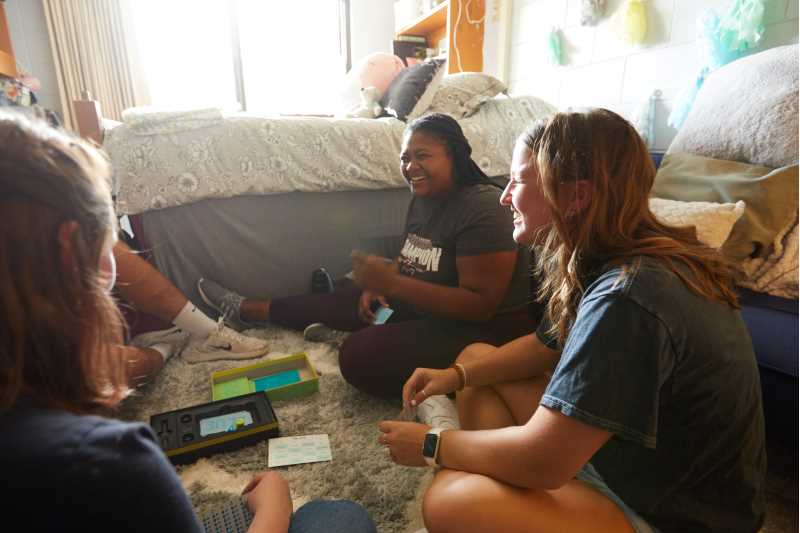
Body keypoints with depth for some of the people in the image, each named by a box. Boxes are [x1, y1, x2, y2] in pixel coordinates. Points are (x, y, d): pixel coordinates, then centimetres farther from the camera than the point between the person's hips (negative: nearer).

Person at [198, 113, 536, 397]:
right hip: (428, 306, 8)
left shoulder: (482, 210, -24)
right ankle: (246, 310, 28)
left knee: (360, 357, -25)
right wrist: (381, 283, -6)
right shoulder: (424, 197, 3)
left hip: (487, 328, -8)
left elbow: (481, 305, -28)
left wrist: (391, 283, -31)